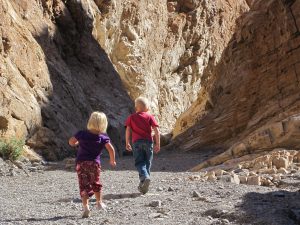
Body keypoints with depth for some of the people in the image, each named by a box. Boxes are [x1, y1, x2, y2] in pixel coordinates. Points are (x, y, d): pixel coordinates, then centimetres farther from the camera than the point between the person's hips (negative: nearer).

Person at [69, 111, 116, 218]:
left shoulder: (82, 134, 0)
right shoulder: (103, 137, -2)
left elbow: (71, 142, 6)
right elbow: (111, 149, -10)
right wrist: (112, 160, 5)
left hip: (81, 163, 0)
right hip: (94, 163, 0)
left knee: (84, 186, 0)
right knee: (96, 183, 22)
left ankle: (86, 207, -13)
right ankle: (99, 202, 36)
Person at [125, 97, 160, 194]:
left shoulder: (131, 117, 5)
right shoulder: (150, 117, 4)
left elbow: (128, 130, 0)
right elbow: (156, 131, -3)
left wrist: (127, 143, 9)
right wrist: (158, 144, 1)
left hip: (136, 142, -1)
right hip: (148, 141, 1)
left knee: (139, 162, -1)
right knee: (147, 163, 11)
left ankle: (145, 177, -30)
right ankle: (143, 185, 14)